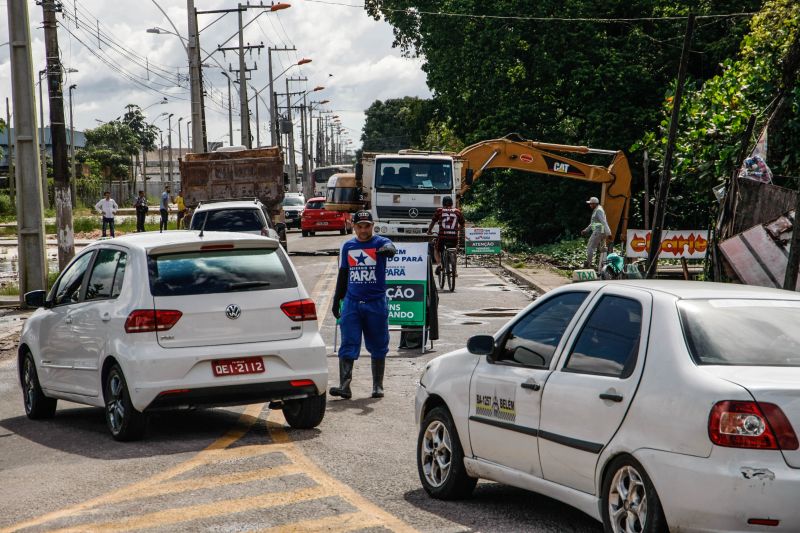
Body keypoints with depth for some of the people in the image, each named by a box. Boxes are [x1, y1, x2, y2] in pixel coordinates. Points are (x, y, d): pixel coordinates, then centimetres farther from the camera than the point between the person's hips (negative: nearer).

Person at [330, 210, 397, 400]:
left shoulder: (380, 242, -1)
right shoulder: (348, 247, 10)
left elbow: (391, 248, -26)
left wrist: (387, 249, -50)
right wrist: (336, 301, 17)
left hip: (376, 303, -2)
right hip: (351, 302, 2)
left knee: (378, 347, 6)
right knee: (348, 346, -6)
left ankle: (378, 386, 15)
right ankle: (345, 386, -11)